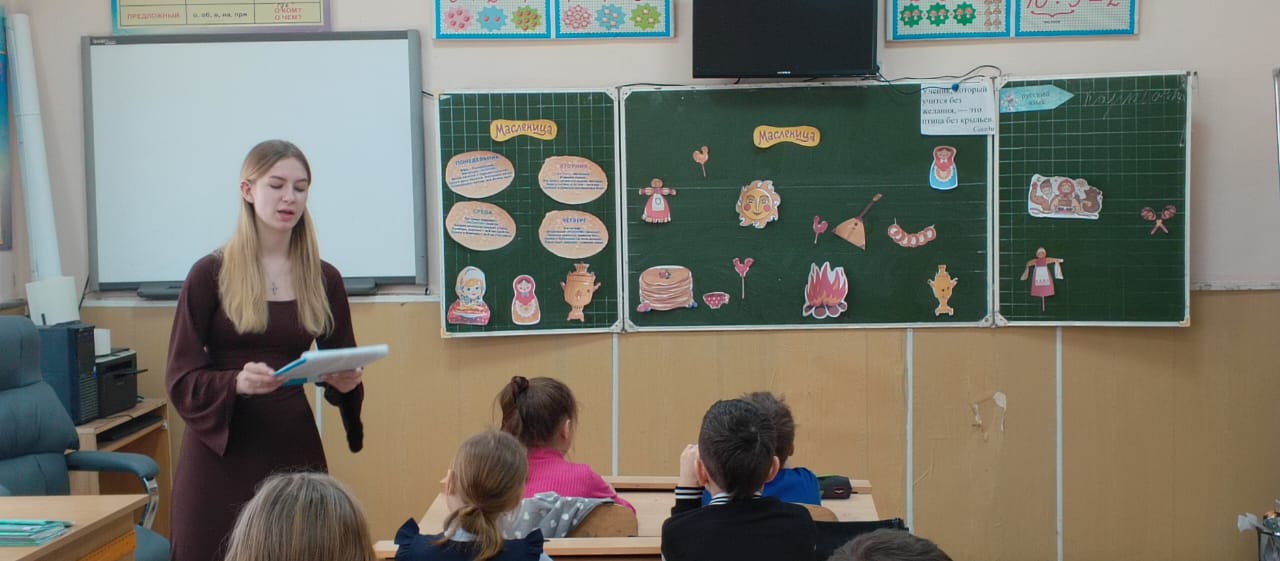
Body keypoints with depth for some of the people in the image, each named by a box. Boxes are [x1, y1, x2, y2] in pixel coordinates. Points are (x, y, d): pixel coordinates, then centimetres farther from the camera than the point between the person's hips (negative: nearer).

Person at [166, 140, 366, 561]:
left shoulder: (324, 279, 4)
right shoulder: (210, 274, -4)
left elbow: (342, 367, 11)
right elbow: (181, 378, -6)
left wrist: (346, 382, -12)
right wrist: (237, 382, -25)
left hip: (294, 447, 3)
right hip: (219, 451, -2)